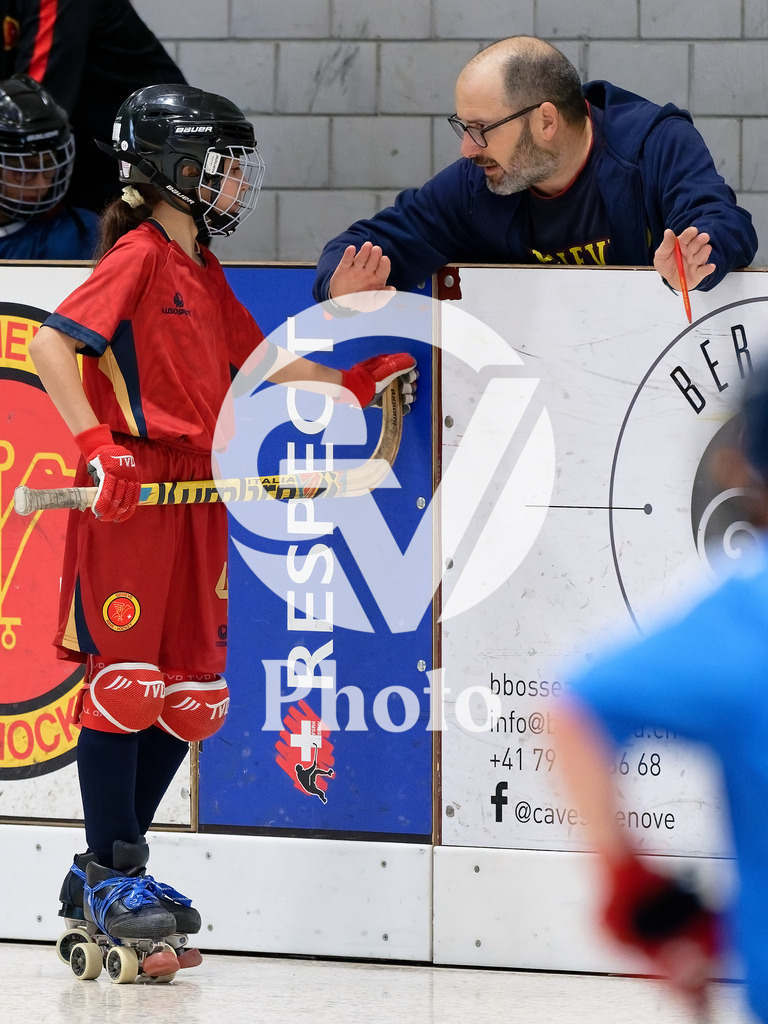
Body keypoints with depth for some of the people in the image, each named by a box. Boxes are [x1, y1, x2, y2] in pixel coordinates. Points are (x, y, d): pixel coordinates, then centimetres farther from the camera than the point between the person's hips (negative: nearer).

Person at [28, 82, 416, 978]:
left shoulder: (202, 273, 17)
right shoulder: (138, 257, -9)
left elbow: (254, 358, 27)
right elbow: (50, 345, -18)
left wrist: (351, 384, 18)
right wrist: (95, 442, -27)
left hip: (193, 498, 9)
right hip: (128, 497, -9)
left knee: (190, 694, 8)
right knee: (125, 682, -7)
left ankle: (110, 871, 16)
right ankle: (110, 879, -1)